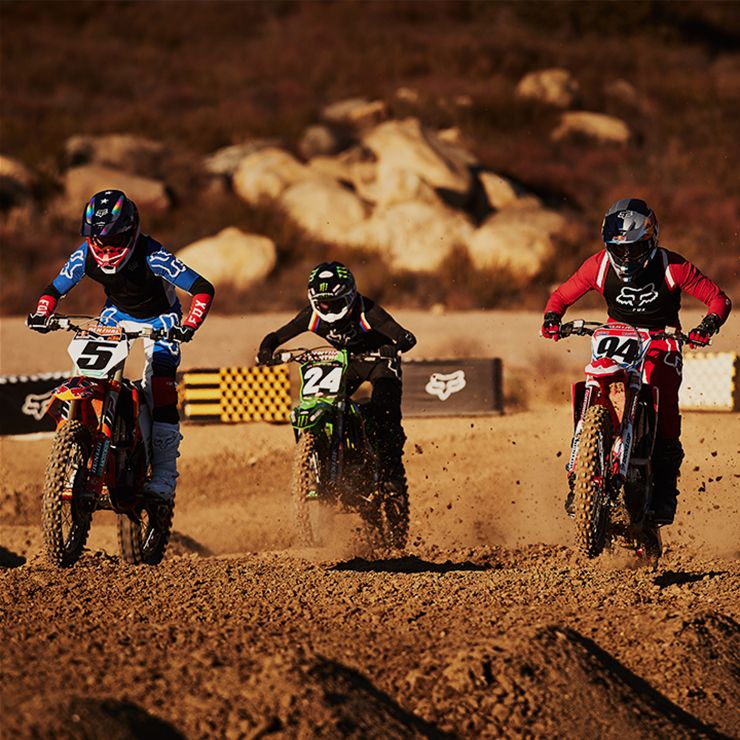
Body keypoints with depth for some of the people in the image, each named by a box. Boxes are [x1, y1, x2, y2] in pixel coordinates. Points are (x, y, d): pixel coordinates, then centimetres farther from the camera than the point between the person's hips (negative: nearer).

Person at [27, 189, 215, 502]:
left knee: (161, 389, -21)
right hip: (117, 313, 5)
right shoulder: (86, 255, -20)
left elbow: (203, 289, -35)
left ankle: (164, 476, -21)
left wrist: (189, 325, -49)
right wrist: (42, 313, -25)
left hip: (159, 316, -5)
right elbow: (55, 288, -5)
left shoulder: (151, 255, -34)